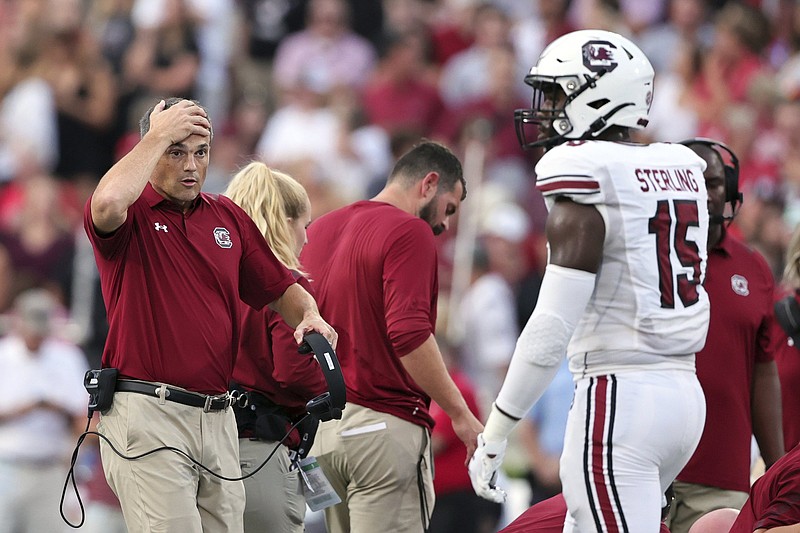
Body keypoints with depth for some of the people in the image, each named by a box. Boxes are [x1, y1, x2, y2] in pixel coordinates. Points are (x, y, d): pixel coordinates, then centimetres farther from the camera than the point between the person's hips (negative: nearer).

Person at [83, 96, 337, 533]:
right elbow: (108, 203, -28)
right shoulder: (132, 215, -3)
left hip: (217, 414, 6)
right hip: (147, 414, -6)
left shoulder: (229, 218, 17)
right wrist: (160, 135, -14)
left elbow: (278, 288, 22)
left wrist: (309, 317, -2)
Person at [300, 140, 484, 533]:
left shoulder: (320, 230, 17)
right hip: (384, 425, -8)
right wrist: (459, 413, -17)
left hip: (321, 427, 8)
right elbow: (409, 333, -20)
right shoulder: (409, 232, -9)